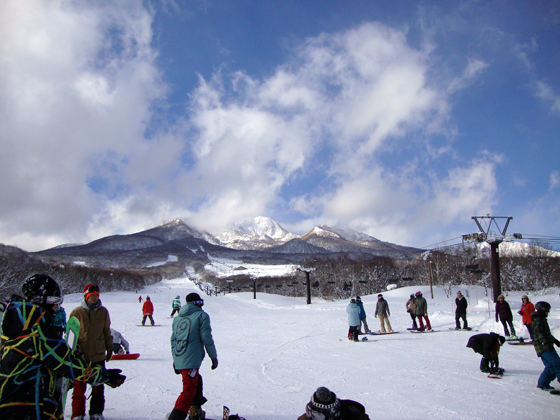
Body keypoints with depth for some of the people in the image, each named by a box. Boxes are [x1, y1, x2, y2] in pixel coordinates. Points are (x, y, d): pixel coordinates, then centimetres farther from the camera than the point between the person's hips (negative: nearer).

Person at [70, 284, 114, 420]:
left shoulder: (103, 312, 4)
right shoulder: (77, 312, -2)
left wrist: (109, 347, 13)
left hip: (98, 355, 2)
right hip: (80, 355, -1)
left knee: (98, 386, 9)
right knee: (79, 385, 4)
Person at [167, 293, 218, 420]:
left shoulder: (178, 318, 16)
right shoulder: (201, 316, -3)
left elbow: (173, 339, 19)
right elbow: (206, 338, -8)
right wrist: (214, 356, 2)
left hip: (178, 360, 8)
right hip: (191, 361, -7)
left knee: (196, 382, 27)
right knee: (189, 390, -3)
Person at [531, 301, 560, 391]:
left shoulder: (542, 320, 23)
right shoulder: (538, 320, -10)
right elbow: (538, 333, -23)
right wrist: (546, 343, -32)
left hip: (546, 347, 10)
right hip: (543, 347, -10)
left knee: (551, 366, 4)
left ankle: (543, 383, 8)